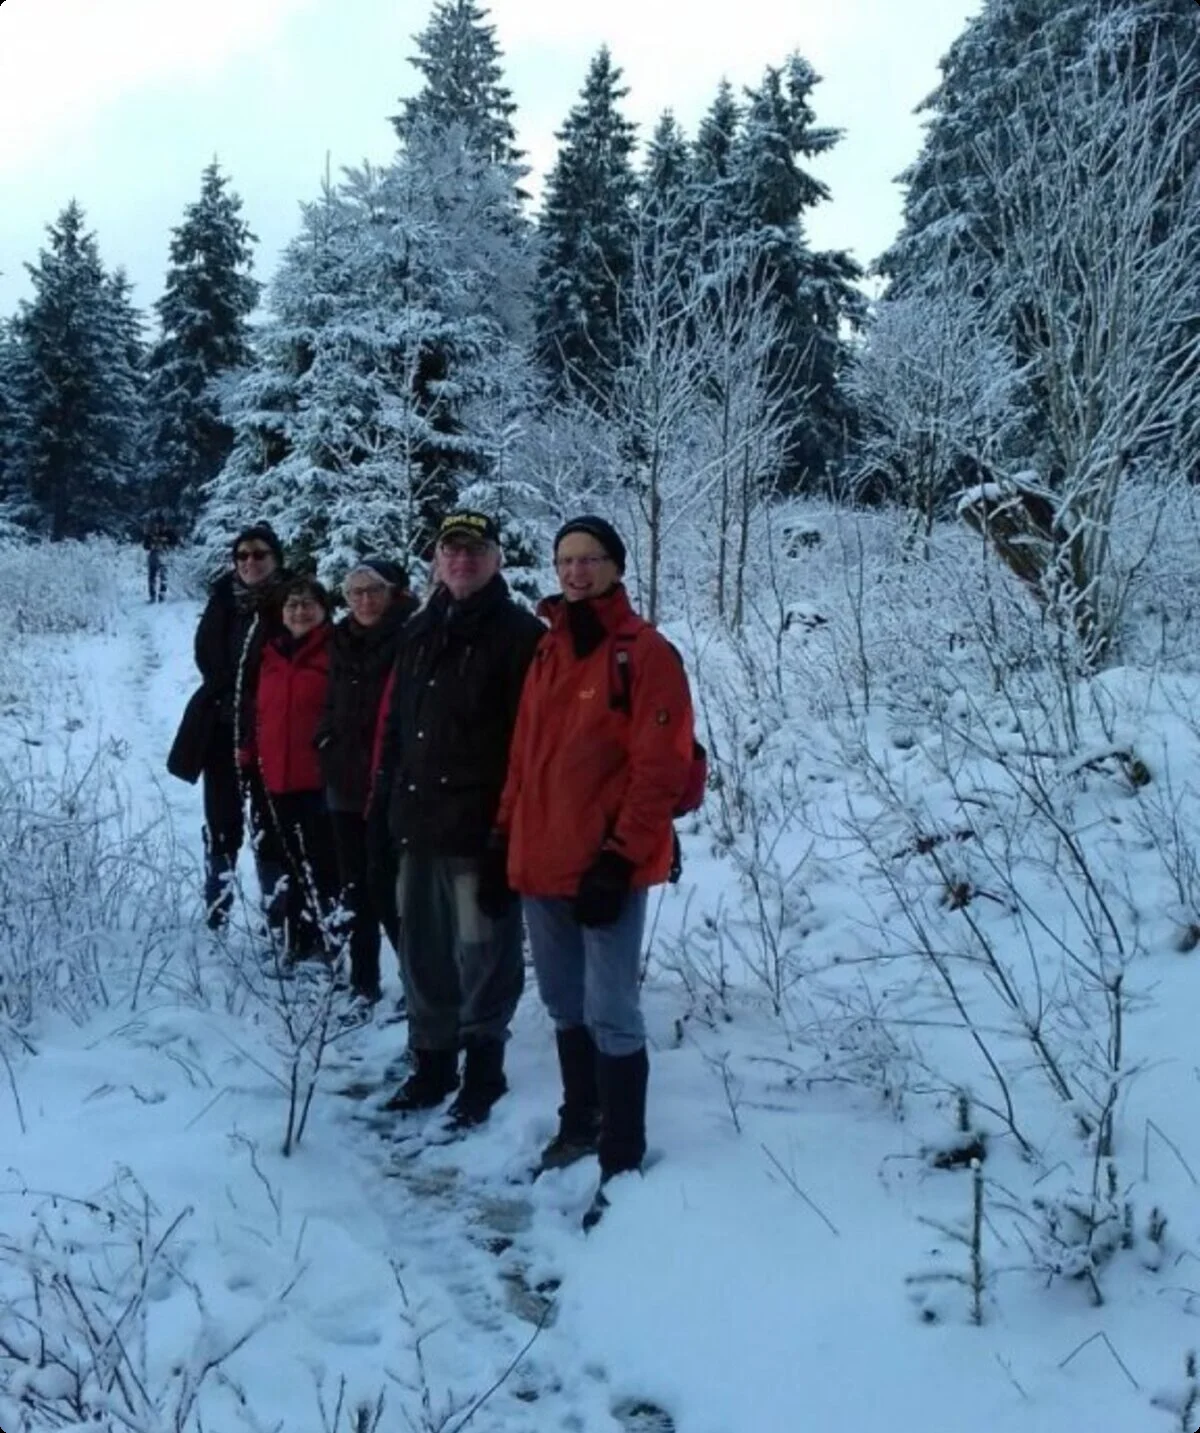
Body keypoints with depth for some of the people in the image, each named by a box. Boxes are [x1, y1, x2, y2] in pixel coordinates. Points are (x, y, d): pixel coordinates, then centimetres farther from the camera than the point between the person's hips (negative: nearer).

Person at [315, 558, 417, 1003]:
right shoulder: (343, 640, 12)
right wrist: (328, 742, 10)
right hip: (346, 780, 7)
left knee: (391, 890, -6)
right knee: (356, 889, 14)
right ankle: (363, 982, 25)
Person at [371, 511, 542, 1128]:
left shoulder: (520, 634, -7)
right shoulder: (419, 632, 14)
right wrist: (383, 806, 15)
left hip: (482, 827, -7)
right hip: (418, 821, 7)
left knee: (482, 956, 2)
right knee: (422, 952, 15)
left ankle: (482, 1072, 18)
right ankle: (430, 1062, 30)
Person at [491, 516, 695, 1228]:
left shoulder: (645, 653, -9)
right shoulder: (548, 650, 14)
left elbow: (659, 768, -14)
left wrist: (619, 857, -17)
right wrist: (505, 840, 13)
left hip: (605, 868, -7)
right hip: (542, 863, 7)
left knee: (610, 1014, -3)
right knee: (565, 1004, 18)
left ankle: (623, 1160, 8)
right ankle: (580, 1124, 34)